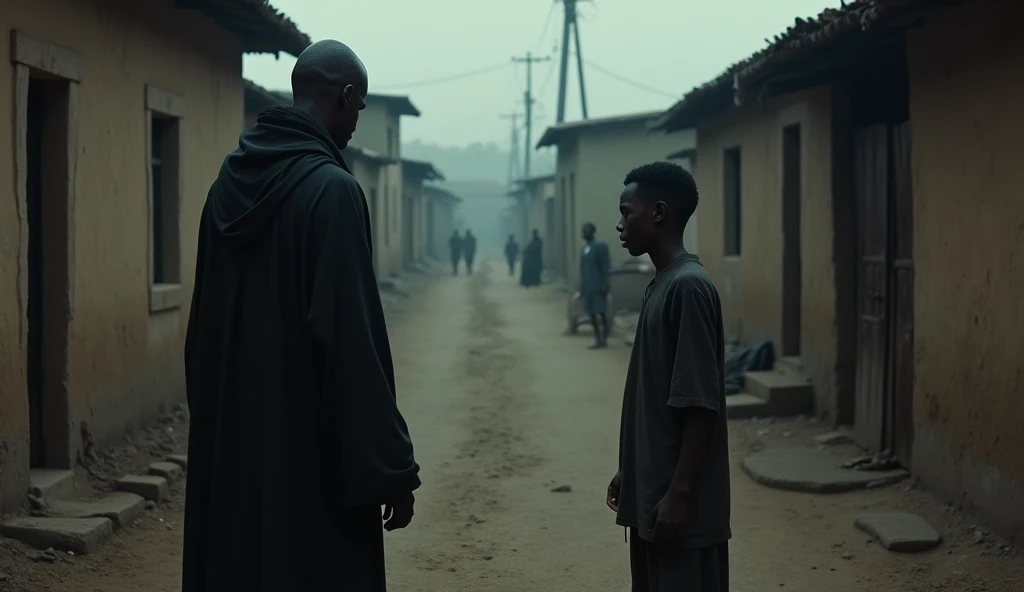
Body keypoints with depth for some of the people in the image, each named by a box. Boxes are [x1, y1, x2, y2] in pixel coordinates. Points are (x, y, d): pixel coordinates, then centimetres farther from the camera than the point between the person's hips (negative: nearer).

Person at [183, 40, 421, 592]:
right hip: (308, 450, -8)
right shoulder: (332, 189, -17)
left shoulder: (229, 183, 7)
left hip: (229, 439, 8)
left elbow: (205, 321, 13)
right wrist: (390, 469, -17)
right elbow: (354, 339, -21)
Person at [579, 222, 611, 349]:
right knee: (592, 313, 7)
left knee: (601, 312, -4)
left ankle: (604, 339, 1)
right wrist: (582, 289, 16)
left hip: (598, 287, -7)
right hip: (588, 288, 8)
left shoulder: (600, 246, -7)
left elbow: (606, 267, -12)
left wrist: (604, 285, -17)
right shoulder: (585, 248, 16)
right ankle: (598, 339, 12)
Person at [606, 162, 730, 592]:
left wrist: (680, 494, -21)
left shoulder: (688, 286, -17)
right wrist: (628, 473, 20)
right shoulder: (661, 285, 12)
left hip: (681, 502, -10)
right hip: (652, 492, 10)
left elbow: (699, 403, -21)